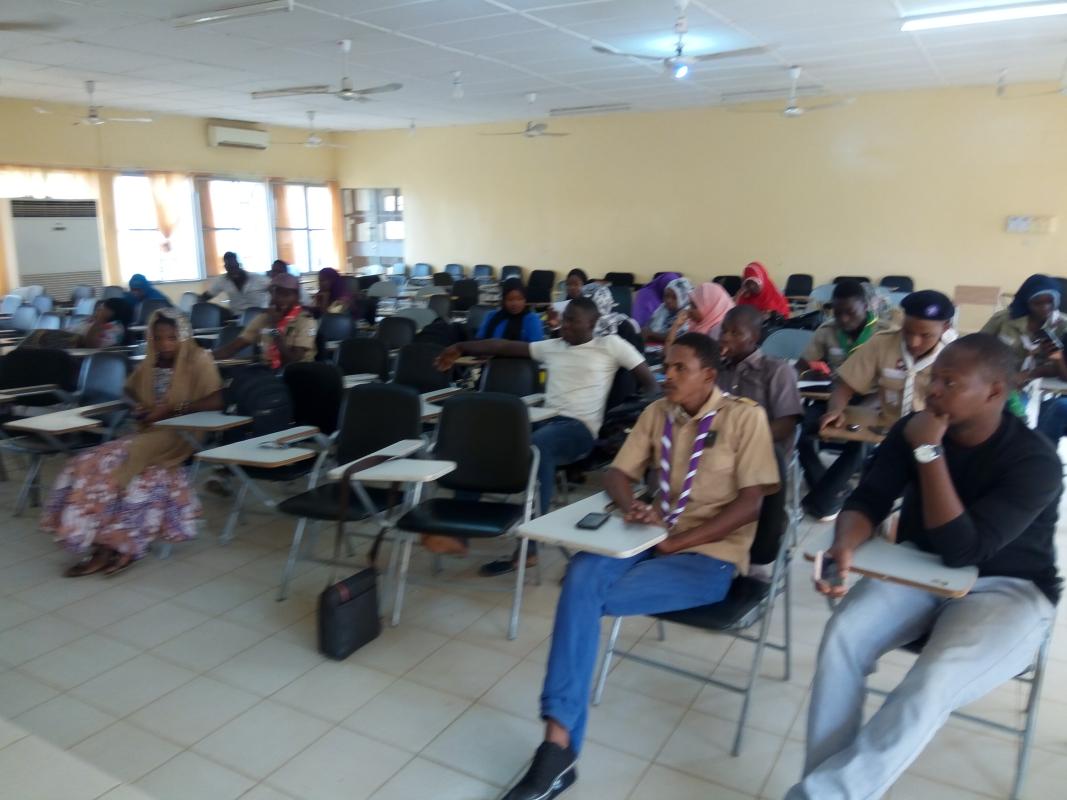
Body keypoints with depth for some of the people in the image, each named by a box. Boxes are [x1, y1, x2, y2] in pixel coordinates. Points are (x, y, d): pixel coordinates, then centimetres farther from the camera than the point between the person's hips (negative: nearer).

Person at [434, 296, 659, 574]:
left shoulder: (610, 345, 11)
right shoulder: (552, 347, 23)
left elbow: (649, 380, 9)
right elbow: (505, 347, 19)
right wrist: (461, 348, 13)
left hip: (581, 428, -5)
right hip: (545, 420, 6)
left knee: (537, 447, -40)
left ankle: (527, 548, -36)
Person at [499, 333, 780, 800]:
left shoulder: (744, 417, -6)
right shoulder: (658, 413, 9)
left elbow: (750, 502, -11)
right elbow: (617, 473, 9)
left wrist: (678, 541, -17)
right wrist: (632, 507, -15)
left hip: (710, 556, -5)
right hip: (655, 539, 5)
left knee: (586, 596, -25)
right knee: (582, 574, -28)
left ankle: (562, 741, -10)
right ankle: (558, 742, -27)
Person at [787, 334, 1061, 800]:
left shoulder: (1034, 460, -19)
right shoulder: (912, 430, -5)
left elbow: (962, 552, -27)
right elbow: (868, 500, -7)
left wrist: (929, 452, -29)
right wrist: (844, 547, -30)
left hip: (1005, 589, -4)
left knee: (932, 683, -33)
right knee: (841, 637, -25)